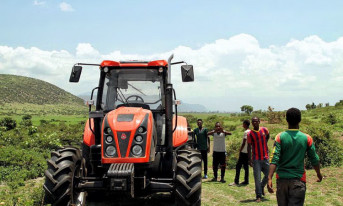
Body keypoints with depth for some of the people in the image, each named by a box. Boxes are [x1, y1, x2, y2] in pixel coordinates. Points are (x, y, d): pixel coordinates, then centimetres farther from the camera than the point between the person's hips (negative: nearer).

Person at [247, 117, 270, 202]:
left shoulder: (264, 130, 1)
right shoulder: (250, 134, -6)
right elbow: (249, 147, -5)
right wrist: (249, 159, -9)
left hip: (265, 158, 3)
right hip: (256, 159, -3)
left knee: (268, 175, 7)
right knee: (257, 178, -2)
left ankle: (262, 187, 35)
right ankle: (258, 196, 5)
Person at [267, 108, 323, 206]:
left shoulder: (280, 137, -4)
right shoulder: (307, 138, -3)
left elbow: (274, 159, -13)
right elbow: (314, 159, 6)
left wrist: (270, 178, -17)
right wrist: (319, 174, 23)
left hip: (282, 179, 1)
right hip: (298, 179, -1)